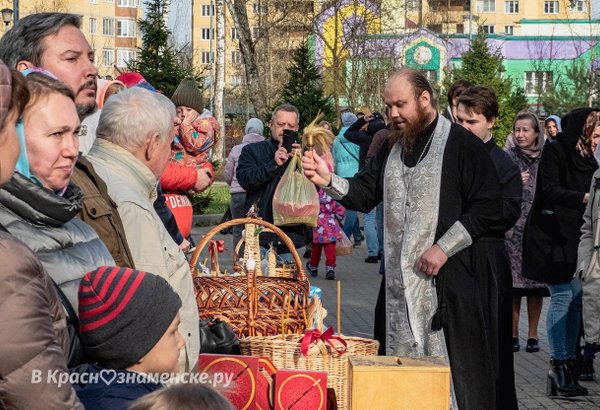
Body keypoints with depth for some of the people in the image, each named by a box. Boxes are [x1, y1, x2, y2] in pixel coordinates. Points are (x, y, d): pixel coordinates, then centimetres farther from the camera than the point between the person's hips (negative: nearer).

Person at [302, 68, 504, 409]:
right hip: (398, 279, 7)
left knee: (450, 366, -5)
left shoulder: (461, 145, -6)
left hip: (446, 278, -7)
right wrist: (329, 181, -4)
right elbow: (365, 193, 15)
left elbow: (488, 207, -11)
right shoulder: (393, 148, 17)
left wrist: (444, 247, -15)